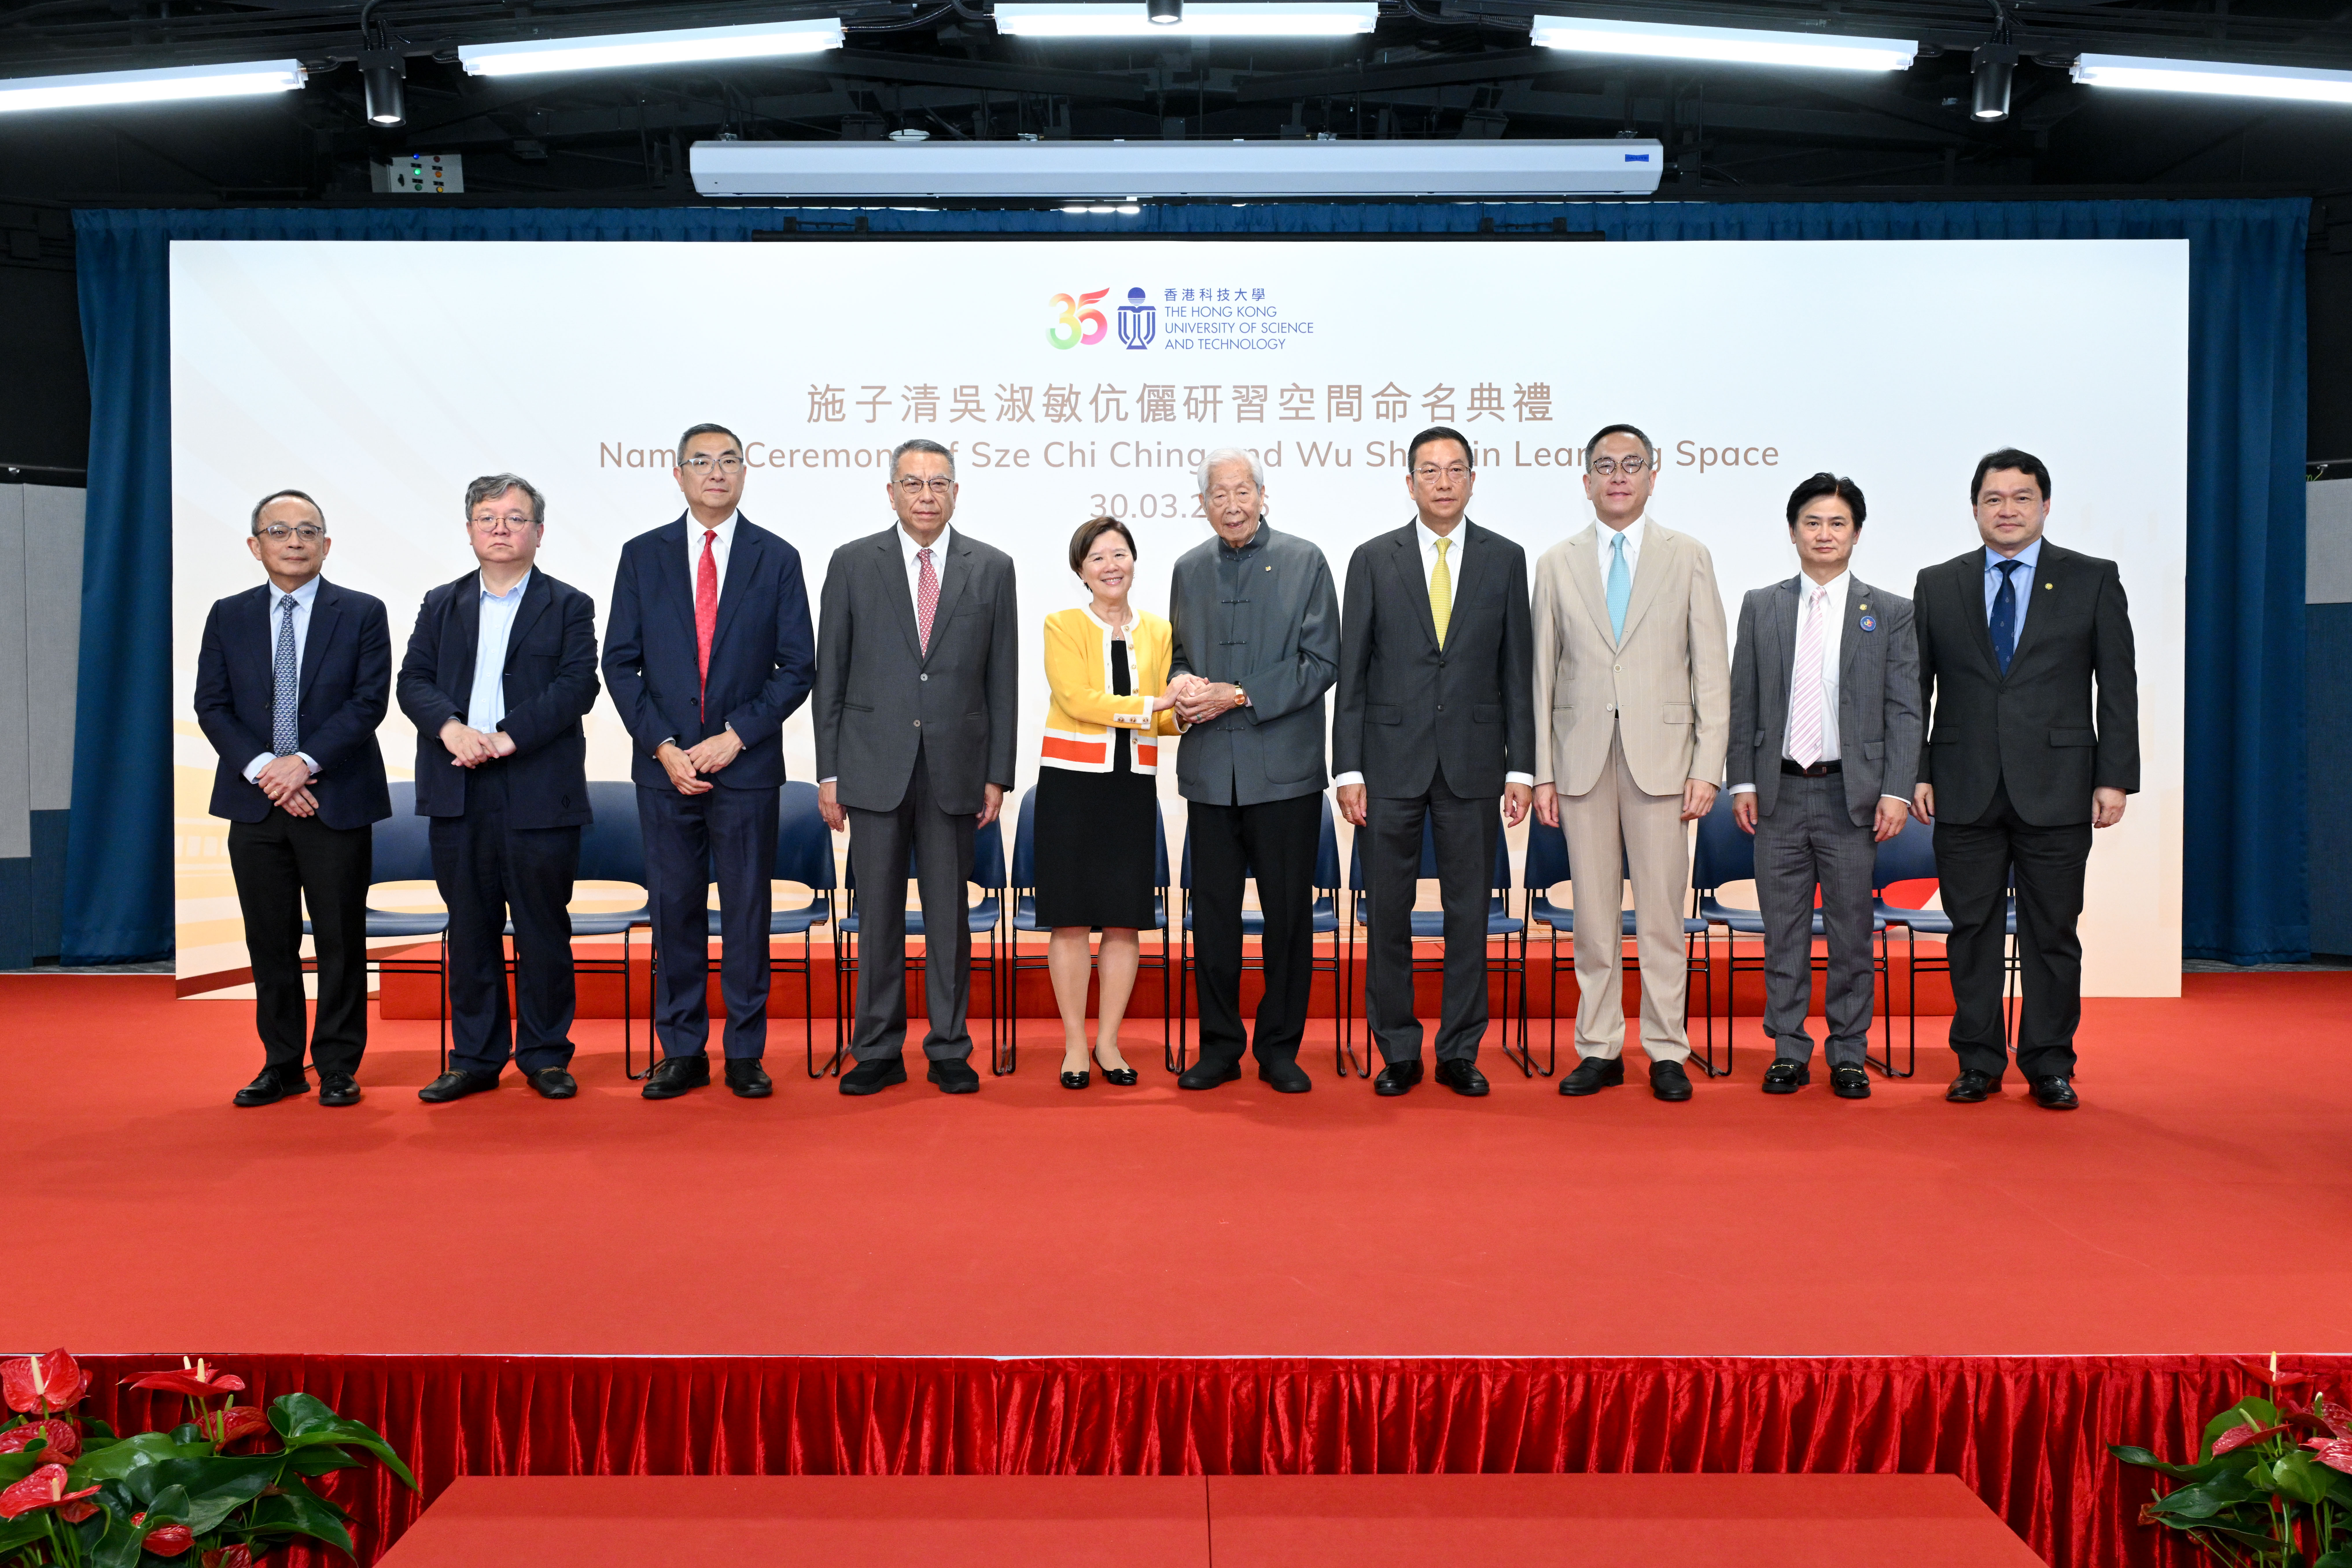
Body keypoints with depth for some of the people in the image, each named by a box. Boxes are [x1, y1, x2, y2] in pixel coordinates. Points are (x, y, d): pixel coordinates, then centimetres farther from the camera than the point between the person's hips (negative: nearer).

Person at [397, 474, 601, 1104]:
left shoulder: (569, 607, 6)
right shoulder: (441, 605, 17)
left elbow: (577, 687, -6)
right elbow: (414, 680, 7)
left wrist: (508, 737, -16)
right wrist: (451, 728, -13)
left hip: (539, 792, -3)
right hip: (458, 793, 3)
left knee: (543, 928, 2)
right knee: (470, 928, 8)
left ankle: (545, 1055, 13)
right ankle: (475, 1058, 17)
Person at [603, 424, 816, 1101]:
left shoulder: (777, 559, 4)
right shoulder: (643, 556, 7)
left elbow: (797, 668, 0)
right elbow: (621, 663, 4)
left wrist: (736, 737, -10)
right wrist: (663, 747, -7)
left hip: (747, 766, -1)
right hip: (665, 764, 1)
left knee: (747, 911, 3)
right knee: (674, 909, 6)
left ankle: (745, 1054, 13)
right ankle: (682, 1052, 16)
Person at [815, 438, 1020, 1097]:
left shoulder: (992, 568, 6)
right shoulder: (853, 563, 5)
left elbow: (1002, 679, 6)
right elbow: (831, 673, 4)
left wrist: (997, 774, 1)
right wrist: (828, 771, -1)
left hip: (955, 769, 0)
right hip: (875, 768, 0)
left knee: (949, 915, 6)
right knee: (878, 914, 5)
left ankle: (949, 1050, 16)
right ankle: (878, 1052, 16)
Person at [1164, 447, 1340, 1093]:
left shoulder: (1304, 562, 1)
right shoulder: (1188, 569, 13)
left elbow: (1321, 662, -5)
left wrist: (1239, 696, -13)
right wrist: (1184, 689, -3)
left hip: (1284, 770, -3)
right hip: (1210, 770, 3)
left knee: (1288, 913, 3)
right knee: (1212, 913, 6)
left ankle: (1280, 1050, 15)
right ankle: (1219, 1047, 18)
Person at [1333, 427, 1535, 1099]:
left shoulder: (1505, 558, 6)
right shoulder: (1374, 559, 3)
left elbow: (1518, 670, 6)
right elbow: (1352, 671, 2)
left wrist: (1521, 767, 0)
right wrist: (1348, 769, -5)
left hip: (1473, 761, 1)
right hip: (1392, 759, 0)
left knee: (1469, 912, 5)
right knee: (1388, 914, 4)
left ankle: (1460, 1052, 17)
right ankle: (1398, 1053, 16)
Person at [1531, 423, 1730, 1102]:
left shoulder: (1689, 557, 7)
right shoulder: (1557, 563, 10)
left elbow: (1712, 670, 3)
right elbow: (1544, 673, 8)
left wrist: (1708, 767, -5)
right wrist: (1542, 772, 2)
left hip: (1661, 754, -1)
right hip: (1582, 757, 1)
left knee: (1662, 912, 1)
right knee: (1594, 912, 5)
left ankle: (1666, 1051, 11)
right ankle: (1599, 1048, 14)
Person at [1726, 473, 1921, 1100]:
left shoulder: (1889, 613, 5)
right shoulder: (1761, 607, 9)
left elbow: (1904, 711, 1)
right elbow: (1743, 702, 8)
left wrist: (1897, 791, -8)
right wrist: (1742, 781, 1)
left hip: (1852, 796, -1)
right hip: (1779, 794, 1)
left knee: (1851, 935, 4)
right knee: (1784, 932, 6)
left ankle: (1848, 1056, 16)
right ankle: (1789, 1053, 16)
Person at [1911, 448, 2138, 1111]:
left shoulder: (2094, 581, 5)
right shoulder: (1937, 585, 9)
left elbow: (2118, 688, 3)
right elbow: (1916, 689, 8)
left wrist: (2115, 778, -4)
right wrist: (1916, 773, 1)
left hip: (2057, 790, -1)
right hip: (1966, 792, 1)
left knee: (2053, 932, 5)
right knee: (1972, 930, 6)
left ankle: (2050, 1066, 16)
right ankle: (1979, 1063, 16)